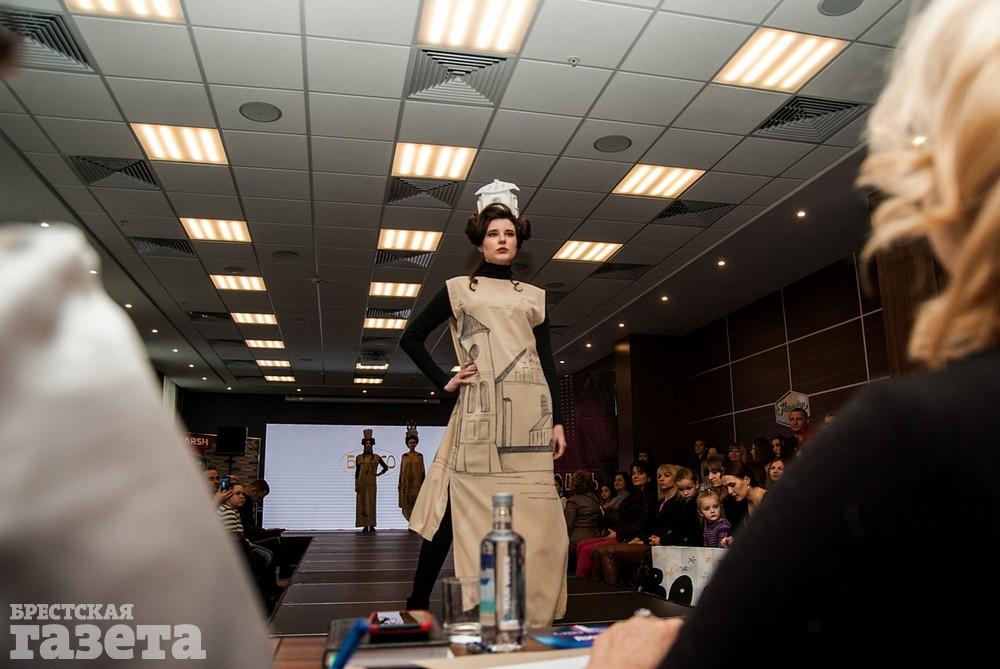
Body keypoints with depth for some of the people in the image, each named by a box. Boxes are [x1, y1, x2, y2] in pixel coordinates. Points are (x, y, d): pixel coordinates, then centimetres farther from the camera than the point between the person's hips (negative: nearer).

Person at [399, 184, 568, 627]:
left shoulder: (533, 297, 17)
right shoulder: (458, 289, 10)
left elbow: (548, 363, 13)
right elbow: (412, 338, 12)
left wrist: (557, 420, 4)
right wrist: (444, 381, 2)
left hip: (529, 415, 3)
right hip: (480, 413, -2)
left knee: (533, 517, -1)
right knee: (467, 511, -5)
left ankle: (530, 617, 8)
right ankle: (418, 602, 9)